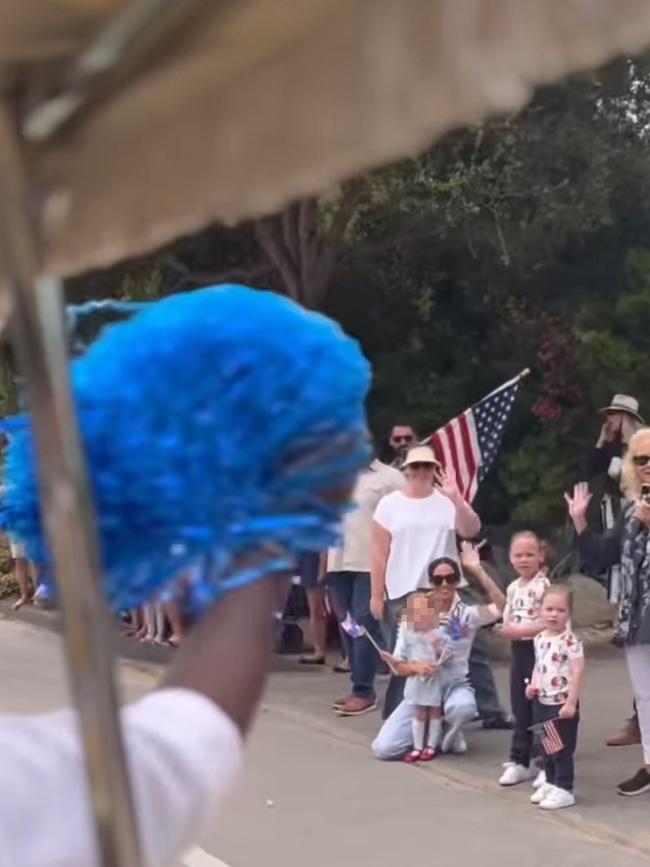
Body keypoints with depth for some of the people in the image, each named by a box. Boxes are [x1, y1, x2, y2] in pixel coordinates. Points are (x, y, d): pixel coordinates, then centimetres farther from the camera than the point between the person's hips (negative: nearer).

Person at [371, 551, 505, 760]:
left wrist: (477, 569, -25)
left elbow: (501, 606, -25)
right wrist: (415, 667, -31)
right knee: (383, 749, -18)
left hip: (455, 686, -1)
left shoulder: (467, 614, -4)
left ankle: (449, 731, -1)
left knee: (463, 707, -41)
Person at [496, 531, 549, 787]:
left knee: (537, 706, 1)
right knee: (520, 707, 12)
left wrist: (522, 631, -23)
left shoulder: (544, 585, -15)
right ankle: (520, 759, 19)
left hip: (538, 649, -7)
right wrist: (507, 630, -5)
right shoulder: (513, 588, 10)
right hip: (518, 650, 7)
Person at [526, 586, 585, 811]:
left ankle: (564, 790, 6)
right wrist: (532, 685, 3)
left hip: (562, 703, -7)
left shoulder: (570, 641, -17)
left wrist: (571, 703, -22)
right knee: (546, 746, 17)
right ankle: (551, 783, 31)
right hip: (542, 702, 7)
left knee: (562, 748, -2)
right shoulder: (539, 639, 7)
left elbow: (578, 672, -20)